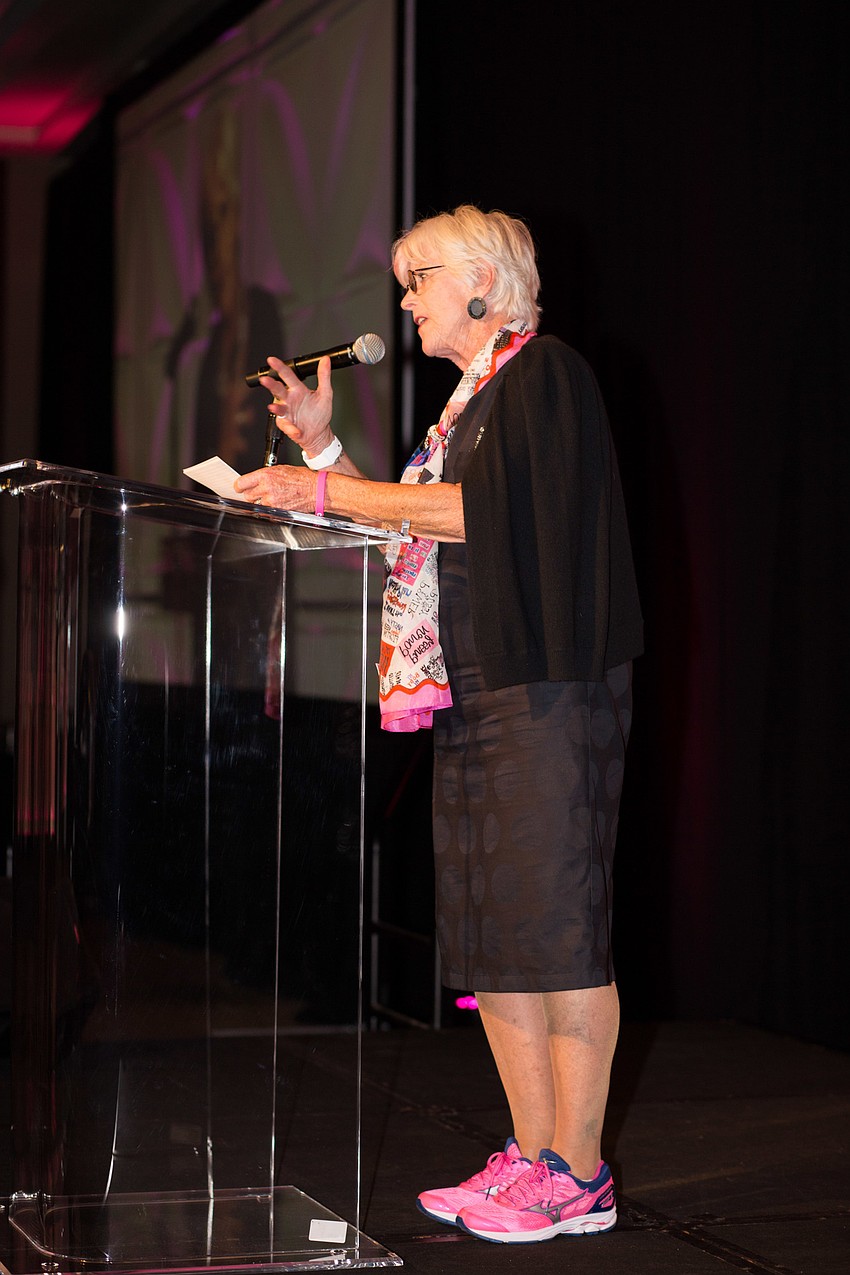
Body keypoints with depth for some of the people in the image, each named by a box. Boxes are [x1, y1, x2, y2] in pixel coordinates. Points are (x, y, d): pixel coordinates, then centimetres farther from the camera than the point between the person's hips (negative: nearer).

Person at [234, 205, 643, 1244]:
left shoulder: (545, 373, -5)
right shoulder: (470, 399, 21)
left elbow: (489, 510, -18)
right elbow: (415, 530, 20)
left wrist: (326, 491, -15)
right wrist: (324, 449, 12)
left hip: (545, 691, -9)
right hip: (472, 691, 9)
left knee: (553, 925, -8)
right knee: (488, 933, 7)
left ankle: (579, 1175, -3)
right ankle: (532, 1155, 13)